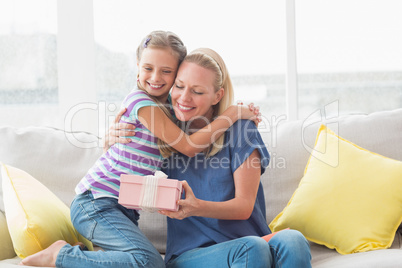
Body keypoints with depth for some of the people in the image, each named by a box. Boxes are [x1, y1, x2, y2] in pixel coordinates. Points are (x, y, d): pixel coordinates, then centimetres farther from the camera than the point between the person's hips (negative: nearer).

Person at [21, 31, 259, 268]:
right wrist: (232, 113, -9)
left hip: (125, 209, 9)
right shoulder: (141, 102, -13)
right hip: (96, 202, -9)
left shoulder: (166, 107, 13)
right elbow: (188, 146, -16)